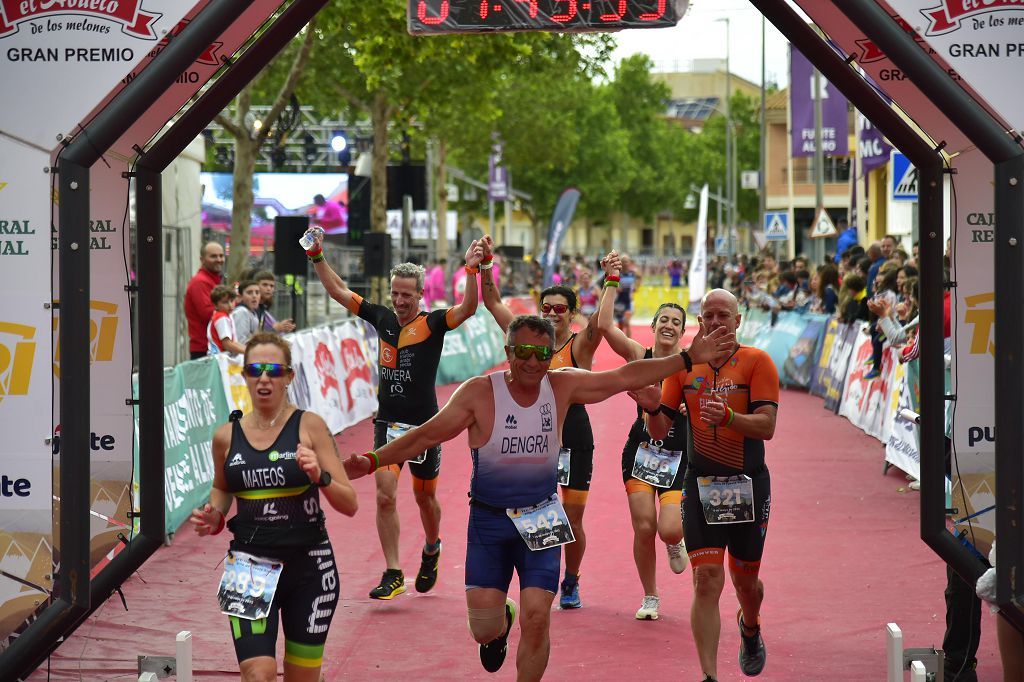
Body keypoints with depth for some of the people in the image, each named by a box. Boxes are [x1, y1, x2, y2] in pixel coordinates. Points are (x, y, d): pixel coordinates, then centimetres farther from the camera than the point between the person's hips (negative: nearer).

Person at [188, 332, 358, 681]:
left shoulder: (309, 426, -3)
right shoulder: (226, 436, 3)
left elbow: (349, 504, -5)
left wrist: (320, 477, -23)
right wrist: (213, 516, 3)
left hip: (308, 565, -1)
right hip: (250, 568, 1)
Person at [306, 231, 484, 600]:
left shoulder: (433, 323, -8)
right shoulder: (382, 318, 3)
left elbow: (467, 309, -26)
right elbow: (339, 291, 9)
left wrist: (472, 270, -39)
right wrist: (317, 257, 1)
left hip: (425, 426, -2)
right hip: (388, 424, 2)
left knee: (424, 497, 15)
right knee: (385, 497, -10)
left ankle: (431, 549, 44)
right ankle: (393, 575, -5)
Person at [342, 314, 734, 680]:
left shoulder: (562, 386, -4)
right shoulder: (480, 393, -13)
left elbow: (625, 377, -2)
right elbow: (429, 434, -14)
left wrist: (689, 358, -5)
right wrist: (372, 461, -24)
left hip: (541, 520, 2)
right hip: (489, 519, -2)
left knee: (537, 617, -9)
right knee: (483, 628, -2)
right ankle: (501, 622, 38)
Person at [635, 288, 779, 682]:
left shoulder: (757, 362, -4)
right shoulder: (684, 366, 5)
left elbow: (766, 426, -14)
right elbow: (659, 432, 5)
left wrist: (728, 417, -32)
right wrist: (651, 409, -17)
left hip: (749, 483, -1)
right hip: (700, 484, 1)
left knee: (745, 579, 15)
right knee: (707, 579, -12)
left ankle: (750, 628, 50)